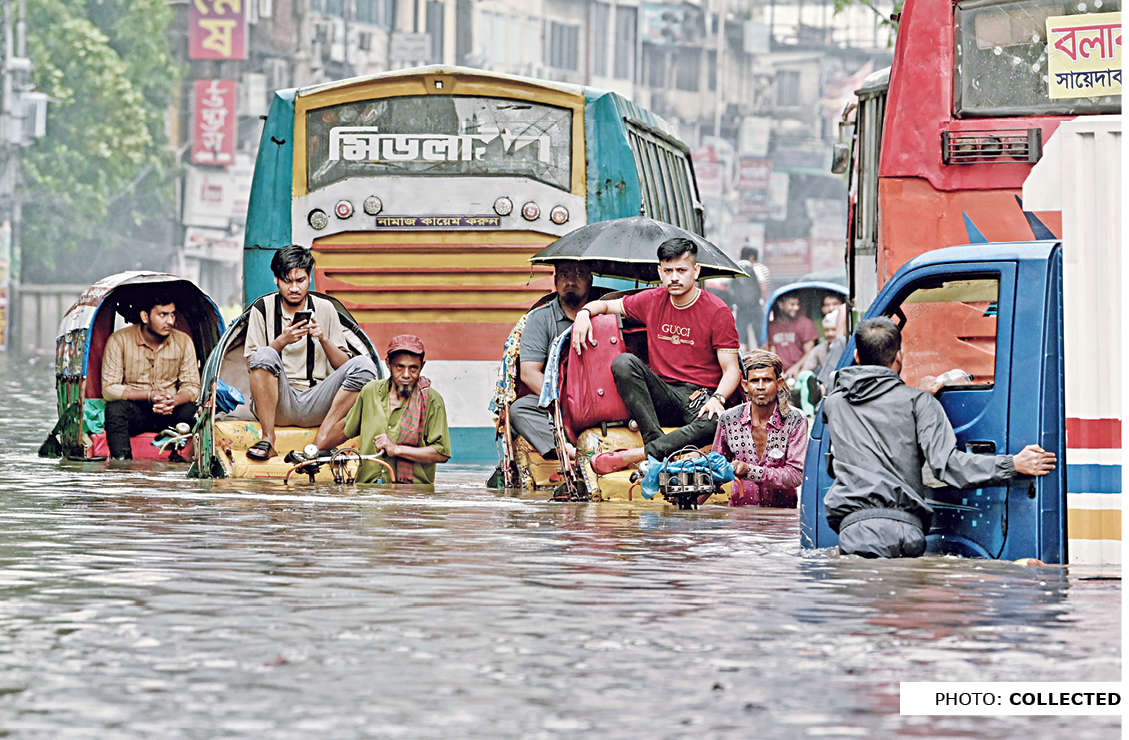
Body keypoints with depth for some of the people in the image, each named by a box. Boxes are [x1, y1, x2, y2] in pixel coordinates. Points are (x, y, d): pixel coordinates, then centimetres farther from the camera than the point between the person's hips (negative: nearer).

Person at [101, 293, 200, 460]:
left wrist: (174, 401, -22)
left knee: (191, 410, -30)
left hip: (169, 413, 2)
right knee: (115, 407, -34)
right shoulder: (119, 340, -8)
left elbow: (192, 387, 3)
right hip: (134, 412, -2)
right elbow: (109, 389, -12)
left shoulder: (183, 341, 1)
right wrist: (149, 395, -24)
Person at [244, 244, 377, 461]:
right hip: (278, 406, -2)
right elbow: (251, 364, -1)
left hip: (316, 405, 2)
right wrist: (282, 341, -15)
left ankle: (319, 444, -28)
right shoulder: (263, 309, 6)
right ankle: (268, 440, -26)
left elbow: (343, 366, 8)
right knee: (265, 355, -31)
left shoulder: (324, 309, 11)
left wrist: (323, 339, -10)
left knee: (363, 365, -22)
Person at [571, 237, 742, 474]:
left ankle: (636, 455, -43)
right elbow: (604, 305, 22)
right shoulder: (653, 301, 8)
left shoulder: (717, 311, -3)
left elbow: (731, 370, -4)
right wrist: (584, 313, -2)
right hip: (661, 396, 4)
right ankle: (655, 440, -34)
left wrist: (718, 399, -25)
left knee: (717, 421, -39)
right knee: (624, 363, -24)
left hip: (699, 396, -4)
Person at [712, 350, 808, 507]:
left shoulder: (795, 420, -4)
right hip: (739, 512, 2)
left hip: (781, 510, -2)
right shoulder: (729, 419, 2)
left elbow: (796, 475, -11)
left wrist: (749, 470, -21)